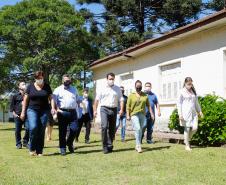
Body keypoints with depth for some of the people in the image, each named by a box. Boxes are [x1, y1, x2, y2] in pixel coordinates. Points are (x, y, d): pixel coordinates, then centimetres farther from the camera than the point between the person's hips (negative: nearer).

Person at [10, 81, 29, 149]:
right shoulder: (15, 96, 5)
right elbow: (12, 105, 5)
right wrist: (14, 113, -3)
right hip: (18, 115, -1)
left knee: (28, 128, -7)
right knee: (18, 130, 2)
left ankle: (25, 142, 9)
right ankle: (18, 144, 13)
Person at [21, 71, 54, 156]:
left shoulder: (47, 86, 6)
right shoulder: (30, 86, 5)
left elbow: (51, 98, 6)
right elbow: (25, 99, 7)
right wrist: (23, 111, 3)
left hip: (44, 111, 1)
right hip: (32, 110, -1)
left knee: (41, 131, 0)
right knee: (33, 127, -19)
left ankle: (39, 151, 9)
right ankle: (32, 148, -2)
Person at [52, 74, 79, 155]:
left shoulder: (74, 89, 18)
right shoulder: (58, 90, 7)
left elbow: (77, 100, 21)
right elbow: (54, 101, 0)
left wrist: (77, 110, 10)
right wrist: (57, 109, -14)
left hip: (73, 112, 2)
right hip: (62, 112, -2)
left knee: (74, 129, -5)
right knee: (62, 131, 1)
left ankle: (69, 143, 21)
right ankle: (62, 148, 10)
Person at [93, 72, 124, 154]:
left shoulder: (117, 89, 11)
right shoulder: (102, 89, 7)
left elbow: (121, 99, 5)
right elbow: (97, 100, 6)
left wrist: (121, 109, -8)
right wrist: (95, 110, -1)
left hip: (114, 110, 3)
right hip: (104, 109, -3)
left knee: (112, 129, 6)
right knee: (104, 127, -17)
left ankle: (110, 146, 18)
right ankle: (105, 147, -12)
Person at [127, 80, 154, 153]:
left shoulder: (145, 95, 10)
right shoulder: (131, 95, 3)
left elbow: (148, 105, 12)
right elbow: (128, 106, 1)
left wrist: (152, 114, 4)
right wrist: (128, 115, -8)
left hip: (142, 115, 3)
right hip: (134, 115, -3)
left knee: (140, 130, 8)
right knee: (138, 129, -17)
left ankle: (137, 146, 20)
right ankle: (139, 146, -12)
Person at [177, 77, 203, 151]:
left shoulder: (193, 91, 12)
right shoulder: (182, 92, -3)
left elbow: (196, 102, 22)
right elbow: (179, 103, -4)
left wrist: (200, 111, 20)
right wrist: (180, 114, -11)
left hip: (193, 112, 5)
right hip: (186, 113, -5)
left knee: (195, 128, -4)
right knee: (187, 128, -2)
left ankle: (187, 140, 21)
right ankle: (187, 145, 10)